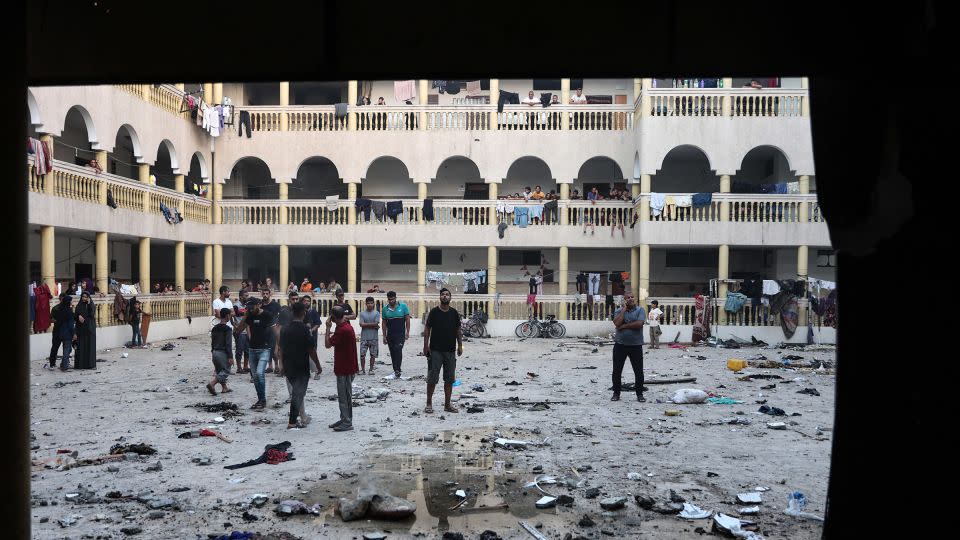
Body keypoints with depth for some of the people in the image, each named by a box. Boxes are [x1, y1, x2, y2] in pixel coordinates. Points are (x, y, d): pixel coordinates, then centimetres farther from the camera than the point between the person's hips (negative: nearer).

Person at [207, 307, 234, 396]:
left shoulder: (214, 328, 9)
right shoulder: (228, 329, -14)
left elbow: (212, 342, 14)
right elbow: (228, 344, -17)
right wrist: (230, 357, -16)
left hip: (215, 352, 8)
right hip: (223, 353, -8)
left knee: (219, 370, 17)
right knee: (225, 371, 0)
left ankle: (224, 388, 22)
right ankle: (211, 383, -16)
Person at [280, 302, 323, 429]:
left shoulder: (284, 329, 2)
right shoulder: (304, 330, -15)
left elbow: (281, 349, 9)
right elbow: (311, 350, -14)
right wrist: (318, 365, -3)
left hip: (288, 368, 6)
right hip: (301, 368, -6)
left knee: (295, 393, 18)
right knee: (298, 394, 1)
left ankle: (304, 418, 26)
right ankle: (292, 422, 3)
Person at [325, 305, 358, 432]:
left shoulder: (343, 330, -22)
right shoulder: (346, 326, 10)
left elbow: (328, 344, -20)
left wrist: (328, 327, -16)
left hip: (345, 369, -10)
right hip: (344, 367, 10)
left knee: (345, 396, -3)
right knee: (344, 395, 16)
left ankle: (347, 423, 3)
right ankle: (344, 419, 25)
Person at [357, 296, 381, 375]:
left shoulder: (376, 313, 3)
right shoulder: (362, 313, 4)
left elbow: (376, 324, -8)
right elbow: (361, 324, -7)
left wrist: (366, 324, -7)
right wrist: (373, 325, -8)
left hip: (373, 337, 0)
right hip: (364, 337, 0)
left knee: (373, 354, 4)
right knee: (362, 354, -2)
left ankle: (371, 369, 16)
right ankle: (363, 369, 9)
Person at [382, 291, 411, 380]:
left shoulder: (403, 306, -2)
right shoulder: (385, 309, 6)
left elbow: (407, 320, 0)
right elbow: (384, 323, 11)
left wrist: (407, 332, -7)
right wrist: (384, 336, 8)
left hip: (400, 334, -4)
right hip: (390, 335, 4)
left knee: (398, 351, -15)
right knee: (392, 353, 7)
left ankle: (397, 372, -18)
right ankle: (396, 371, 15)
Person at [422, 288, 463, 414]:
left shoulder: (454, 313, 7)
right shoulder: (434, 312, -3)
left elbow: (458, 330, 13)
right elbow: (427, 329, -1)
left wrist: (460, 345, 7)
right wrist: (426, 345, -7)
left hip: (450, 351, 4)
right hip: (435, 350, -3)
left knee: (449, 379, 8)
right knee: (432, 378, -2)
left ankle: (447, 404, 17)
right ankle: (429, 403, 8)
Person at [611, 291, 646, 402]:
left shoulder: (640, 310, 0)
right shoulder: (619, 311, 6)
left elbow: (639, 323, -17)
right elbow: (617, 323, -14)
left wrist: (624, 326, -11)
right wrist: (624, 308, -9)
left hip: (636, 346, -1)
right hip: (620, 345, 1)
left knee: (639, 371, 4)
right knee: (617, 371, 5)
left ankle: (640, 394, 17)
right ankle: (616, 393, 17)